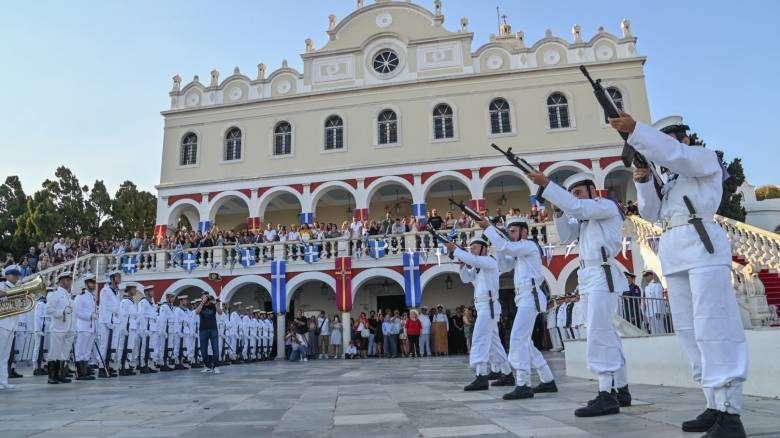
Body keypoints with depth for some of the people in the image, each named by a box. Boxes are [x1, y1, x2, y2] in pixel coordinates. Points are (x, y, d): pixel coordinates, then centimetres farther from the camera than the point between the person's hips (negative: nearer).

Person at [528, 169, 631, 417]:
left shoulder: (607, 206, -1)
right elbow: (566, 238, 14)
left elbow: (578, 208, -19)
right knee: (606, 333, 11)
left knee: (598, 333, -16)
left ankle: (607, 396, -16)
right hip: (589, 277, 9)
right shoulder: (585, 216, 24)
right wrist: (559, 209, 2)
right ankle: (621, 390, 19)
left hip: (603, 274, -9)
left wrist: (546, 184, -22)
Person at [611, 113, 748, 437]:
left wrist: (635, 130, -21)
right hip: (675, 255, 8)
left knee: (712, 327, -15)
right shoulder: (673, 179, 30)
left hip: (702, 246, -8)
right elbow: (652, 211, 22)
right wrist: (644, 181, 6)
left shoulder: (705, 157, 9)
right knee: (689, 330, 4)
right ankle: (715, 406, 9)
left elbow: (674, 155, -12)